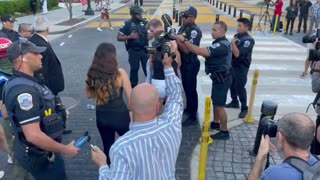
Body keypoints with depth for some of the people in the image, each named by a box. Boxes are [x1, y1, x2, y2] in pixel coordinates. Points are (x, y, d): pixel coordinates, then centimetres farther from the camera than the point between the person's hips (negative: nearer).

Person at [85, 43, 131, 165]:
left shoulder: (92, 74, -6)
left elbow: (89, 94, 9)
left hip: (102, 117, 4)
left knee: (108, 147, 21)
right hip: (120, 115, -3)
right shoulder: (119, 73, -16)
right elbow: (130, 96, -10)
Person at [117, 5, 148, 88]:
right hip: (133, 51, -2)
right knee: (134, 69, 9)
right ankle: (133, 86, 24)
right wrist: (129, 37, -20)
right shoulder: (127, 24, -7)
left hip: (144, 49, 2)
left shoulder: (145, 22, 1)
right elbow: (119, 37, -6)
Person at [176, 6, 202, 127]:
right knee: (186, 87, 20)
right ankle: (188, 108, 38)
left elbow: (186, 49, -27)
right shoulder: (183, 28, 8)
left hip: (191, 64, -8)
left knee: (191, 89, -2)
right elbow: (178, 44, 13)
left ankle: (193, 117, 7)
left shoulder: (195, 31, -19)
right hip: (183, 63, 8)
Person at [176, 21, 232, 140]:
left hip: (222, 79, -10)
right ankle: (215, 123, 38)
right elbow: (206, 53, 11)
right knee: (215, 101, 21)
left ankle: (224, 132, 9)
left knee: (219, 105, -3)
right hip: (219, 77, 10)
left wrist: (184, 40, -29)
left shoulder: (221, 45, -26)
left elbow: (199, 51, -33)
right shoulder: (221, 43, 10)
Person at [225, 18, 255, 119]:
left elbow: (237, 54, -27)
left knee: (240, 87, -4)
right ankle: (234, 102, 37)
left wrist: (233, 43, -19)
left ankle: (244, 108, 10)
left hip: (242, 67, -8)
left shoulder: (248, 40, -19)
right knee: (231, 84, 18)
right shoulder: (236, 36, 4)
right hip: (233, 65, 8)